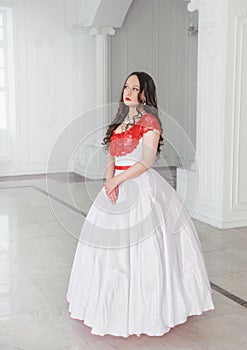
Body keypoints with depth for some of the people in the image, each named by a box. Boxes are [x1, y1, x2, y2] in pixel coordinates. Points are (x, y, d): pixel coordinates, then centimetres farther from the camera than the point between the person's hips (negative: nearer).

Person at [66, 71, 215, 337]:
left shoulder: (149, 120, -7)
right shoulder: (120, 120, 16)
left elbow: (147, 160, -15)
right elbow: (111, 157, 13)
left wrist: (118, 180, -17)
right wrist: (109, 179, -6)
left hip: (142, 187, -8)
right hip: (117, 188, 8)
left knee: (141, 248, -5)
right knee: (108, 243, 11)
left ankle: (143, 308, 9)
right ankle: (112, 302, 27)